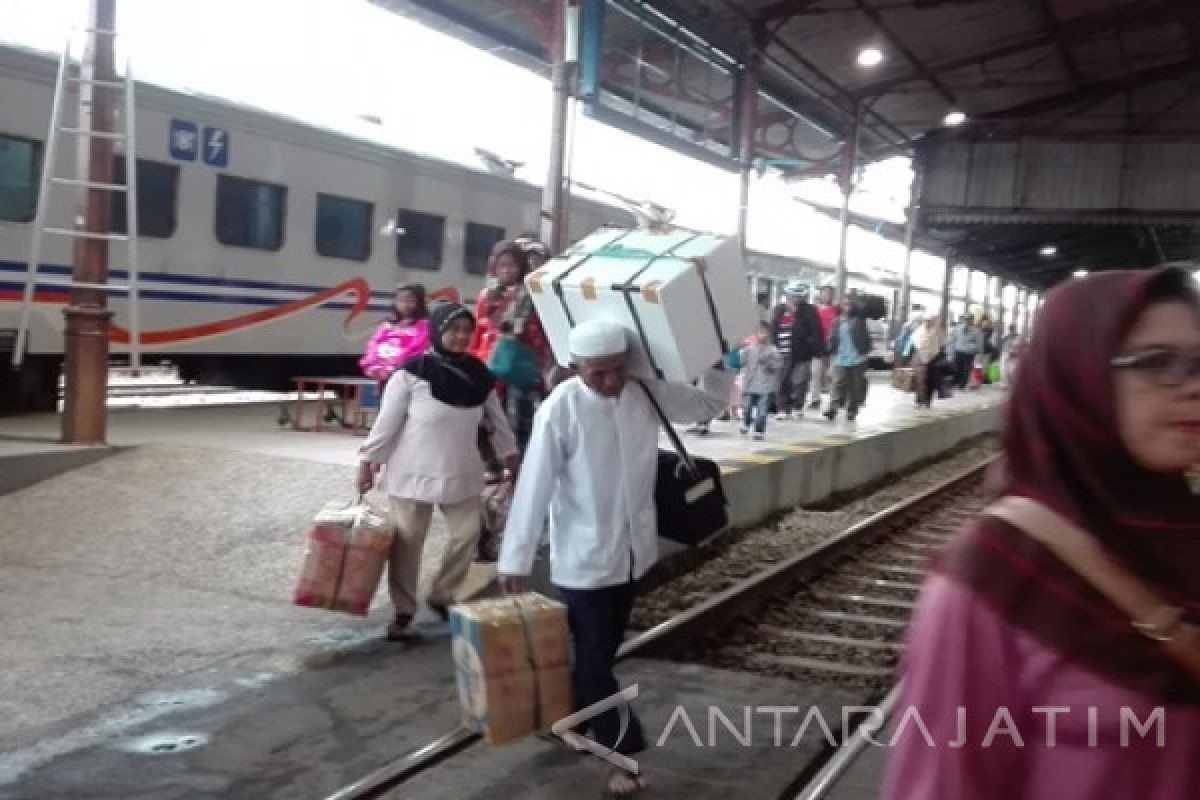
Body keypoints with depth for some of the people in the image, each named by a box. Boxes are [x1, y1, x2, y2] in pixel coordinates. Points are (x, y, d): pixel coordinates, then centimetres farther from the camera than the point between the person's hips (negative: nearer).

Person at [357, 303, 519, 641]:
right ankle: (403, 612, 20)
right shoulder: (412, 373, -15)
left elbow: (497, 421, 11)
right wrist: (368, 461, -7)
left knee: (467, 534, 8)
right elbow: (387, 421, -9)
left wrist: (511, 457, 14)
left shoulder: (479, 375, 0)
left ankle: (441, 596, 29)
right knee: (407, 544, 5)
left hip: (462, 474, 4)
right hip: (413, 473, -4)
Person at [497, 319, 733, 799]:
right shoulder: (559, 411, -20)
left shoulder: (647, 393, -6)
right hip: (583, 557, -5)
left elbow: (710, 404, 8)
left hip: (632, 549, 5)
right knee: (593, 656, 3)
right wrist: (515, 560, -16)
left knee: (604, 648, 20)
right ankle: (623, 752, 15)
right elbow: (534, 488, -18)